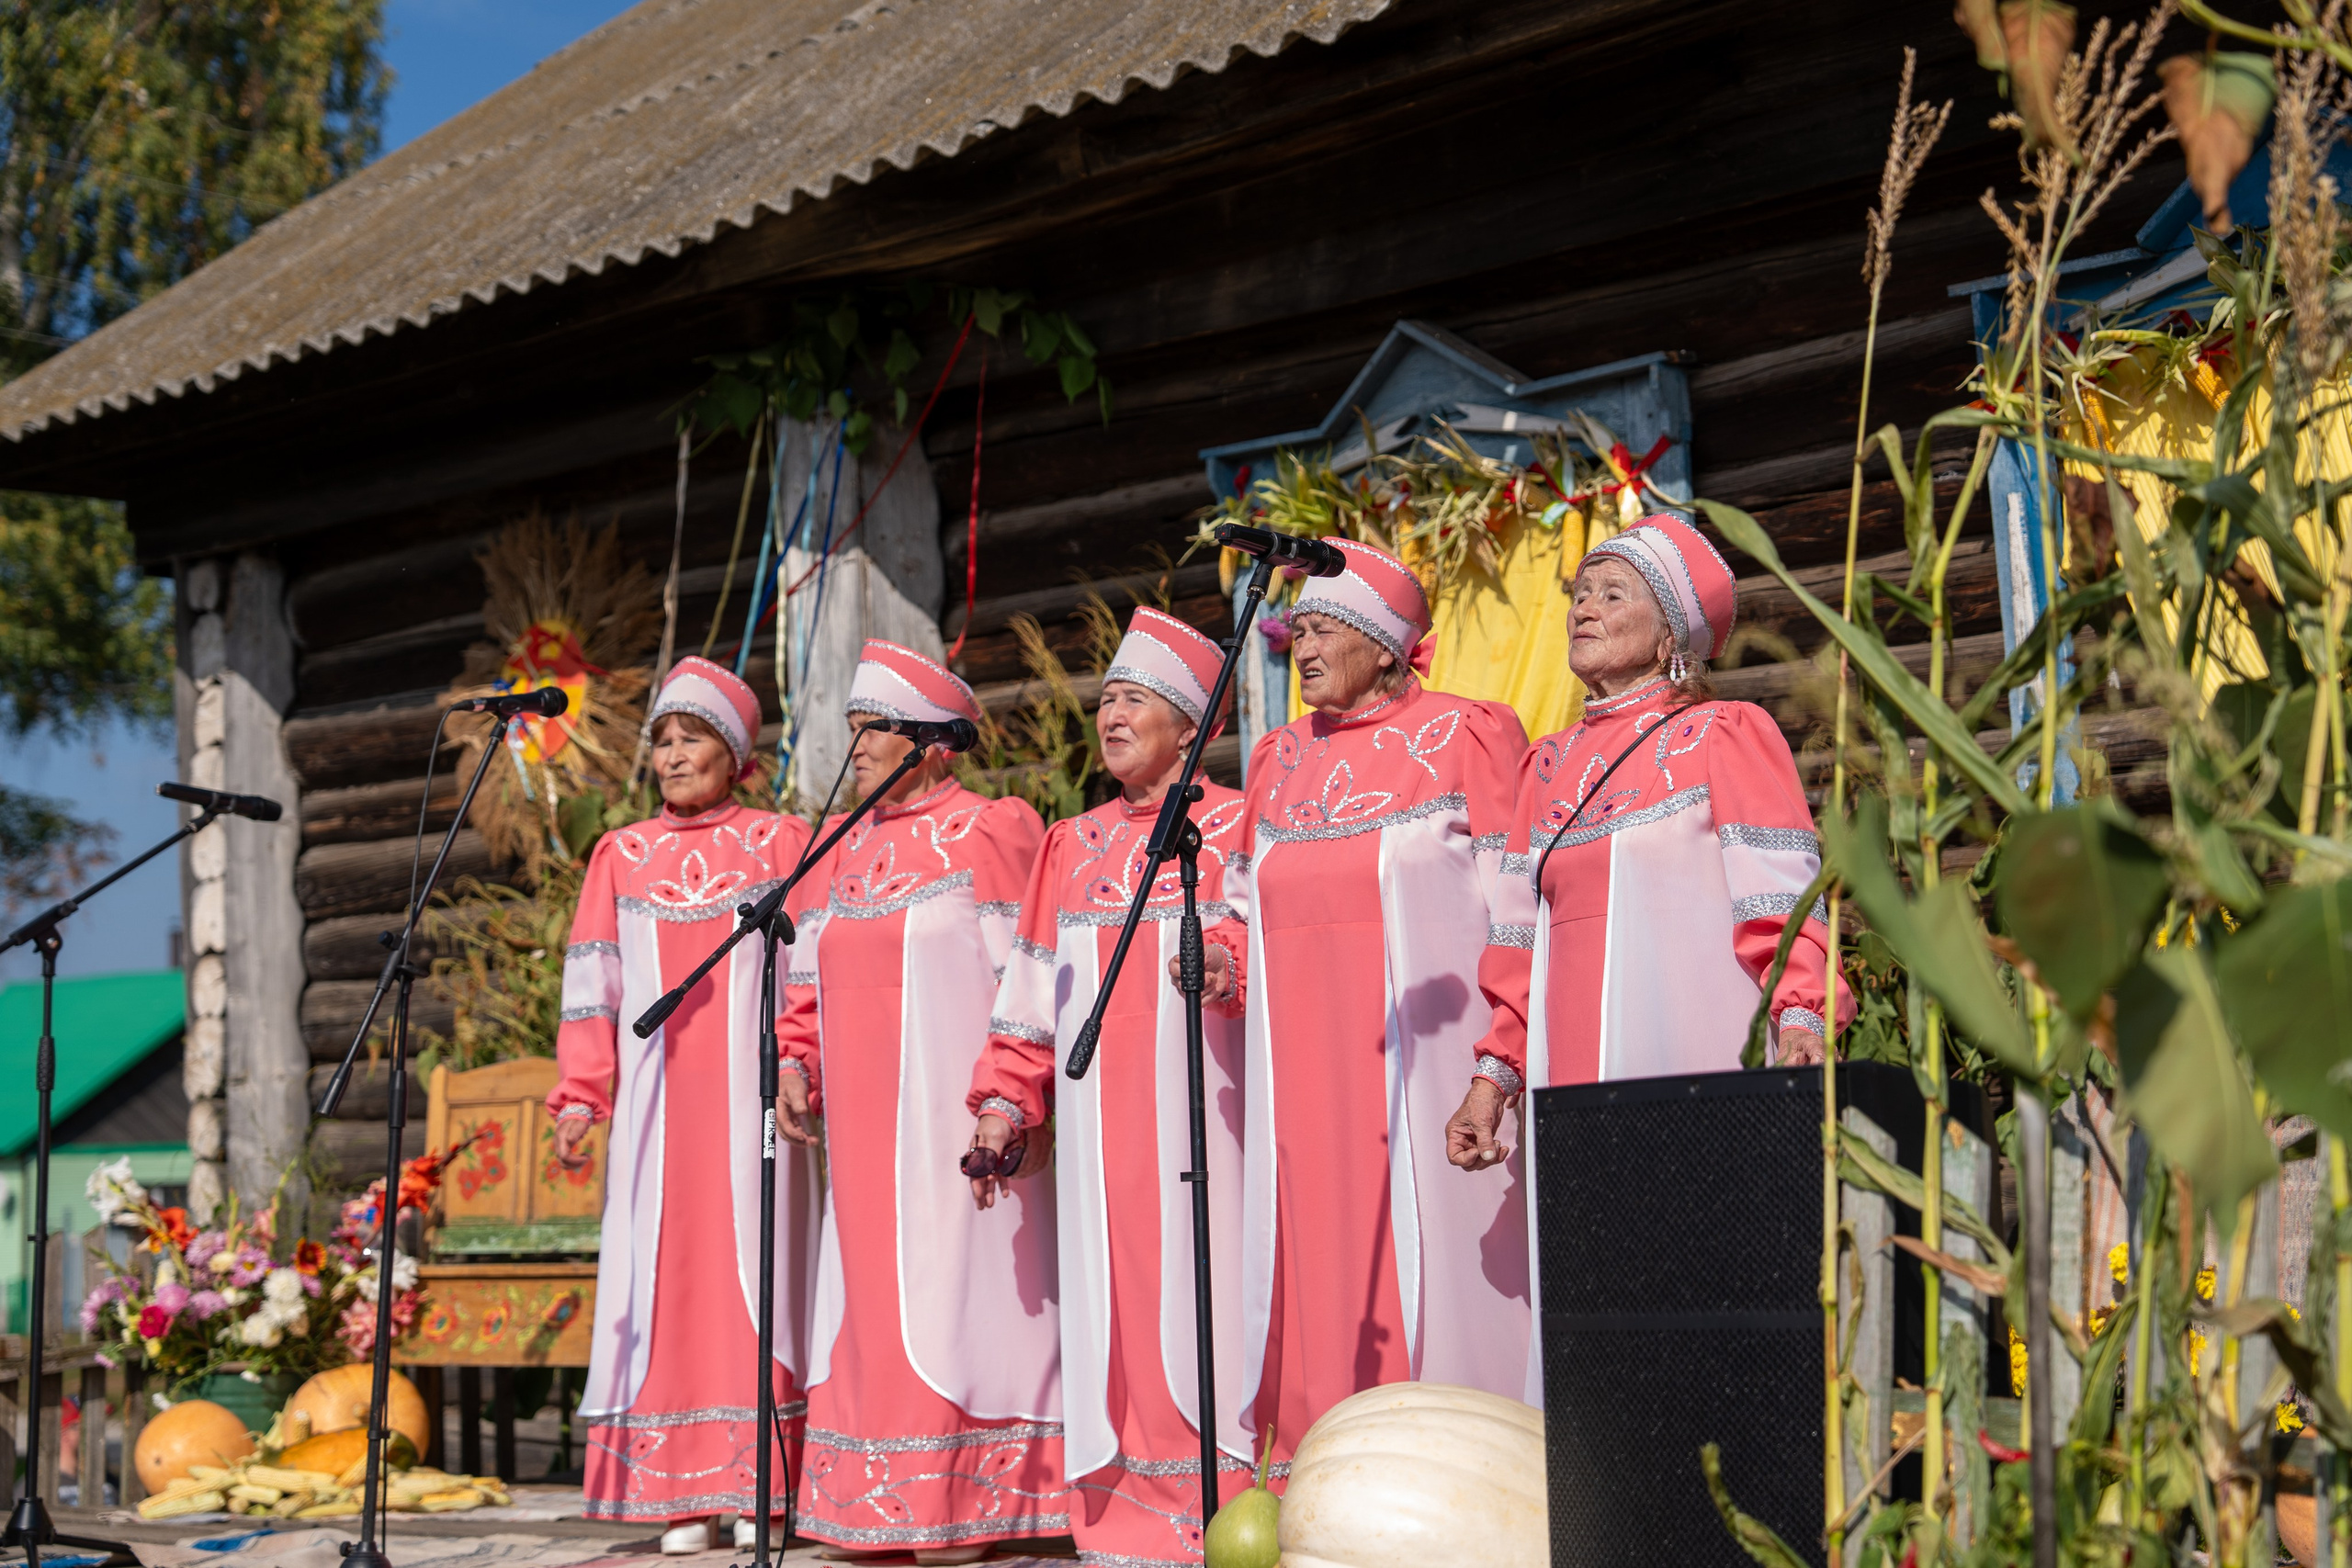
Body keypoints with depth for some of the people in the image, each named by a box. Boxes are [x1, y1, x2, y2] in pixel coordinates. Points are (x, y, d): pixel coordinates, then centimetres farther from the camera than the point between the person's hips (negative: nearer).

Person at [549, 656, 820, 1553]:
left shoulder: (780, 844, 8)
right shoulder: (620, 857, 14)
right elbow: (591, 987, 11)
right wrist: (579, 1098, 2)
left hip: (749, 1094, -2)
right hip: (654, 1100, 2)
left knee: (752, 1264, -5)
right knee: (660, 1270, -2)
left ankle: (763, 1487, -1)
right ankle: (680, 1493, 1)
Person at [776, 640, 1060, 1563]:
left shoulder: (988, 835, -3)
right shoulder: (840, 856, 17)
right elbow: (808, 987, 22)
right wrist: (796, 1066, 6)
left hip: (953, 1127, -7)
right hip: (864, 1131, 7)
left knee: (955, 1293, -7)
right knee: (870, 1297, 6)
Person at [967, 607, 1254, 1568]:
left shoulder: (1235, 827, 4)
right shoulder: (1073, 848, 21)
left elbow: (1260, 922, -14)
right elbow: (1034, 987, 19)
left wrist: (1227, 955, -36)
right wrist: (1006, 1100, 10)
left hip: (1195, 1112, -5)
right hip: (1098, 1121, 5)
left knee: (1197, 1291, -9)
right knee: (1107, 1303, 1)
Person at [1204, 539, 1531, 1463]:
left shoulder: (1460, 738, 0)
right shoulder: (1279, 761, 16)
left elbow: (1512, 906, -4)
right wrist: (1232, 966, 3)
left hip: (1418, 1061, -5)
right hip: (1302, 1066, 5)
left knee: (1418, 1262, -7)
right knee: (1318, 1261, 2)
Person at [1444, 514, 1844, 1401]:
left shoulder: (1724, 736, 5)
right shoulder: (1551, 765, 22)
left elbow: (1779, 898, -5)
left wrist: (1797, 1014, -20)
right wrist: (1495, 1073, 12)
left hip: (1693, 1068, -5)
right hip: (1578, 1079, 5)